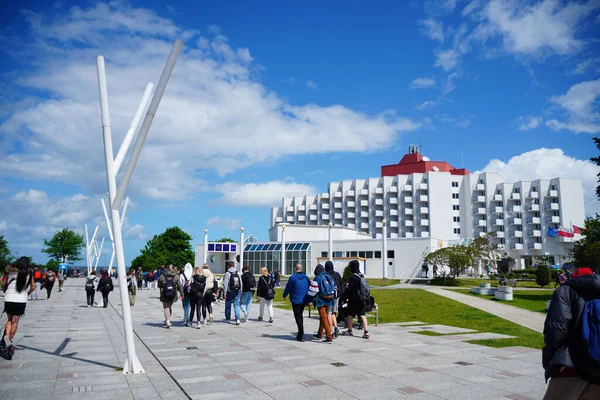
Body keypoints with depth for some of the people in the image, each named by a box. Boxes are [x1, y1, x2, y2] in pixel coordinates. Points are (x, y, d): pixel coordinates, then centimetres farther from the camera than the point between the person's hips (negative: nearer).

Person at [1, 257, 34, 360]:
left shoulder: (10, 271, 4)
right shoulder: (29, 273, 2)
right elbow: (33, 287, 4)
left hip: (8, 299, 1)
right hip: (21, 300, -1)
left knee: (10, 320, 17)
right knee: (15, 322, 8)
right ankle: (10, 340, 4)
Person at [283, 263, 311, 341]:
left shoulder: (292, 278, -13)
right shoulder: (306, 278, 4)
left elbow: (288, 288, -6)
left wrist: (284, 296, 14)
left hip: (296, 300, -6)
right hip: (304, 301, 6)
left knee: (298, 317, 1)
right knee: (300, 316, 21)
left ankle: (301, 335, -2)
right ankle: (300, 333, 26)